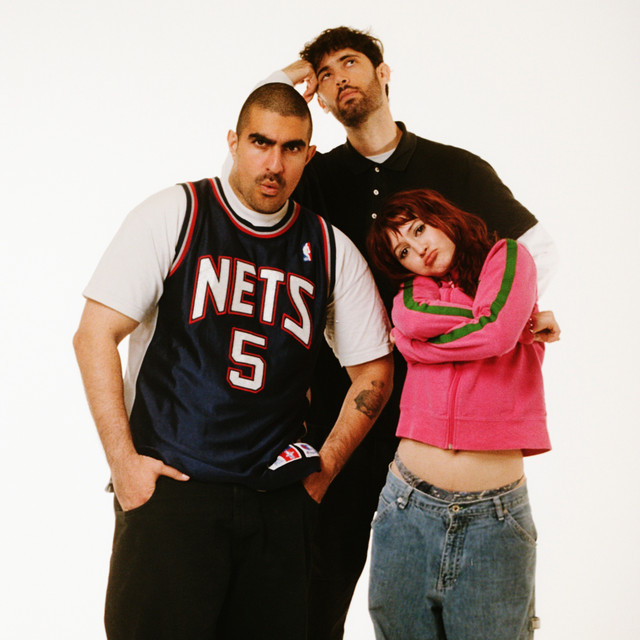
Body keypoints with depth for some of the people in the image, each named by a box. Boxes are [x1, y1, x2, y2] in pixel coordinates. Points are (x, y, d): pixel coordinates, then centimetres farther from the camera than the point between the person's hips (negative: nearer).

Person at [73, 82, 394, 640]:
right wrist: (123, 461, -10)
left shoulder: (331, 250, 7)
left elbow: (374, 371, 15)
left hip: (279, 501, 3)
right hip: (168, 487, -3)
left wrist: (325, 468, 8)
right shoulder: (174, 216, -2)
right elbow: (95, 336, -5)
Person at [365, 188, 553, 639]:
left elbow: (496, 334, -11)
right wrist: (489, 318, -4)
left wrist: (416, 343, 2)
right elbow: (411, 319, -11)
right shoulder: (412, 291, 14)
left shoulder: (507, 257, 7)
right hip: (409, 511, 3)